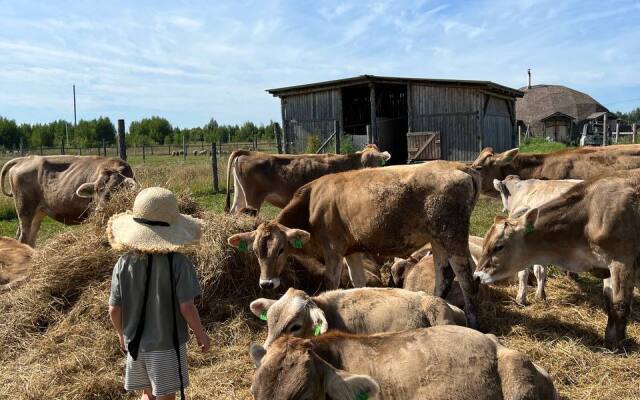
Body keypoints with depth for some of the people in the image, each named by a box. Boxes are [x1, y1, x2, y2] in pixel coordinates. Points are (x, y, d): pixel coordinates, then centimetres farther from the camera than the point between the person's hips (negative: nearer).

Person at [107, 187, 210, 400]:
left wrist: (122, 335, 16)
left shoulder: (124, 263, -9)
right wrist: (201, 334, -2)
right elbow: (186, 307, -19)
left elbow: (114, 310, -3)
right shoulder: (177, 262, -20)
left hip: (135, 343, 4)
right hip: (167, 345, -3)